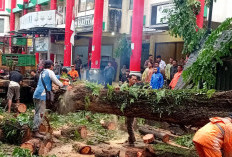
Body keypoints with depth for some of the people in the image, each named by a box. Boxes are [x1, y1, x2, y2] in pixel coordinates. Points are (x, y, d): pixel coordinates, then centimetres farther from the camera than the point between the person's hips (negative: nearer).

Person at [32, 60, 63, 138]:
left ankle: (35, 129, 15)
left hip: (36, 95, 9)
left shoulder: (42, 72, 20)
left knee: (38, 113, 14)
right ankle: (35, 131, -10)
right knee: (40, 114, -8)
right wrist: (62, 85, 17)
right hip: (42, 96, -9)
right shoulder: (50, 72, -3)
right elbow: (56, 82, -2)